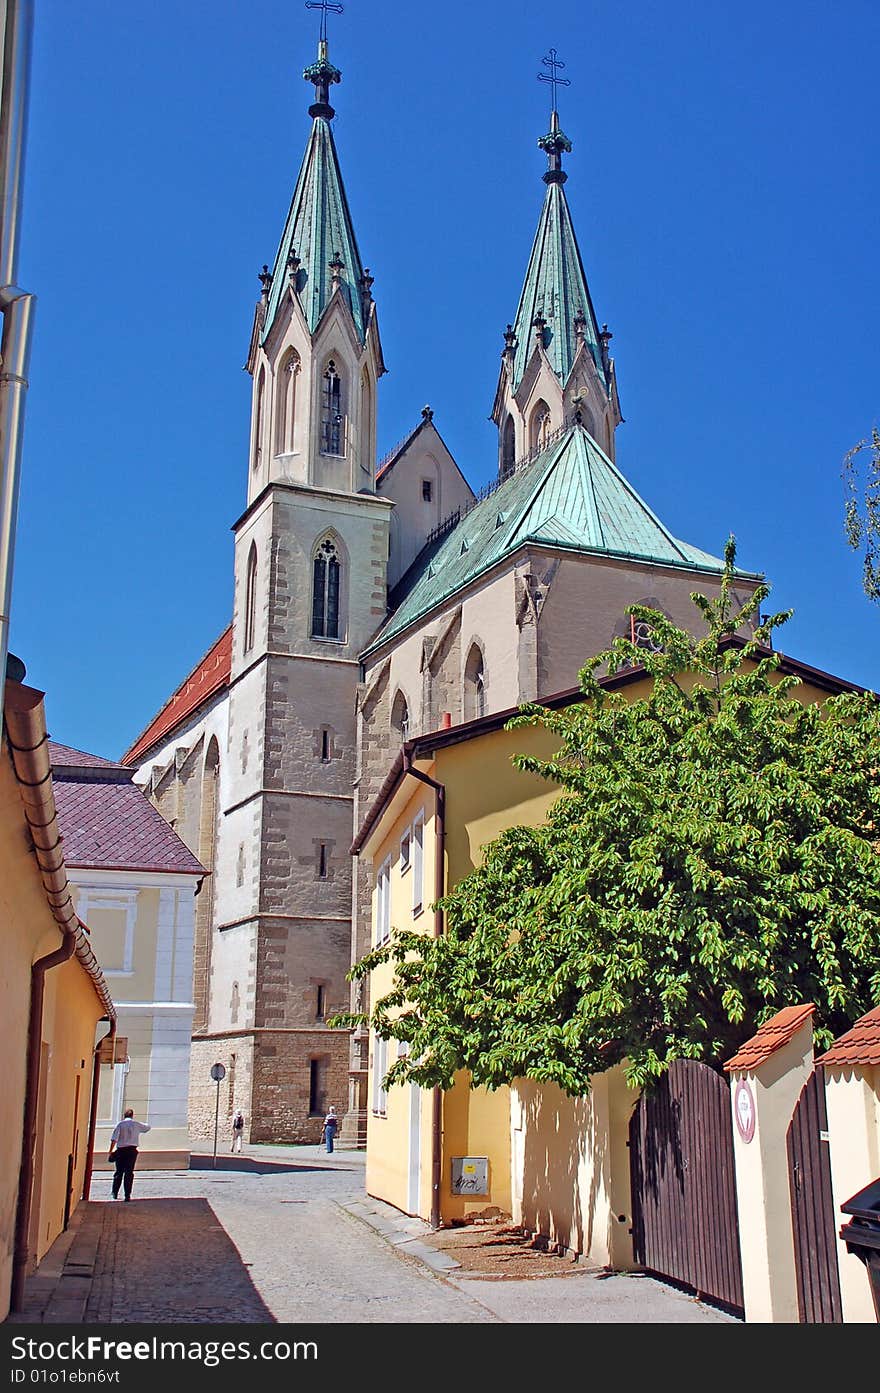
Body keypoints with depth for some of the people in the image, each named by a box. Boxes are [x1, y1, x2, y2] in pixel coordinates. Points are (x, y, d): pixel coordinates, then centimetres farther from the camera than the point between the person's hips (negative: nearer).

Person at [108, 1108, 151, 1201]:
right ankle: (127, 1194, -5)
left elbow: (114, 1139, -7)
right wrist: (146, 1124, 46)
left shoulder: (120, 1124, 1)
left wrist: (110, 1151, -6)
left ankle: (115, 1193, 19)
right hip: (132, 1150, 0)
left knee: (119, 1171, 13)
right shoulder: (137, 1124, 6)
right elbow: (147, 1127, 24)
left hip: (120, 1150, 0)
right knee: (129, 1172, 1)